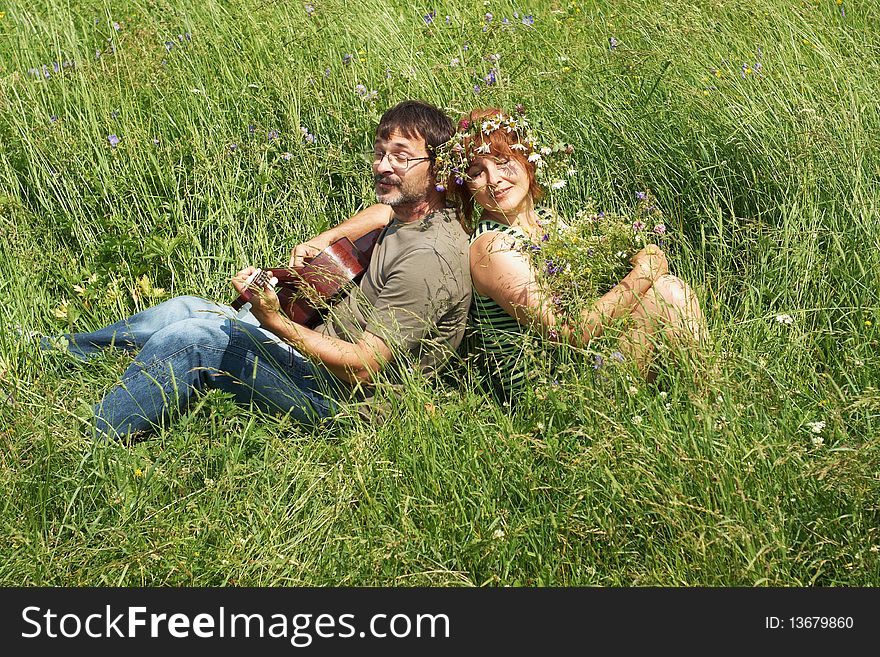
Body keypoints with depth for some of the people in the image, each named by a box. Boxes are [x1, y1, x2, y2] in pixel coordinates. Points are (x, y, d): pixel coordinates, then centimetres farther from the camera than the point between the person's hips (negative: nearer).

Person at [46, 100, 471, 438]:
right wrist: (324, 239, 14)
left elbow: (364, 366, -28)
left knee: (191, 338, -18)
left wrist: (277, 325, -36)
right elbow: (385, 211, 32)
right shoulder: (414, 210, 4)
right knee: (181, 311, 8)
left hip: (343, 394, -10)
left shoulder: (428, 259, -26)